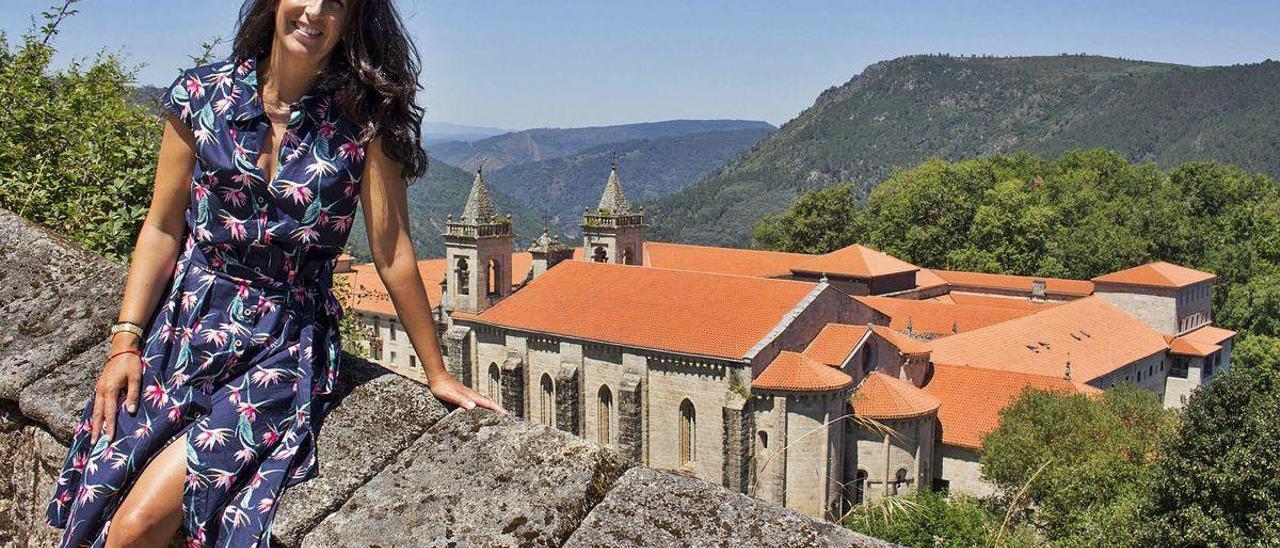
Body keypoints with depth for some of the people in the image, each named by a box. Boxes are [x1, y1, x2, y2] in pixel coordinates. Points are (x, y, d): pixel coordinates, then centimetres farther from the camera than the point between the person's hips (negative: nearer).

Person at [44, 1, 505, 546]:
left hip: (285, 347, -3)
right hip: (185, 325, 3)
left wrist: (437, 373, 0)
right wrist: (126, 340, -1)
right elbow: (162, 229, 6)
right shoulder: (202, 93, 1)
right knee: (98, 501, -9)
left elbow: (392, 253, -4)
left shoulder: (364, 118, -7)